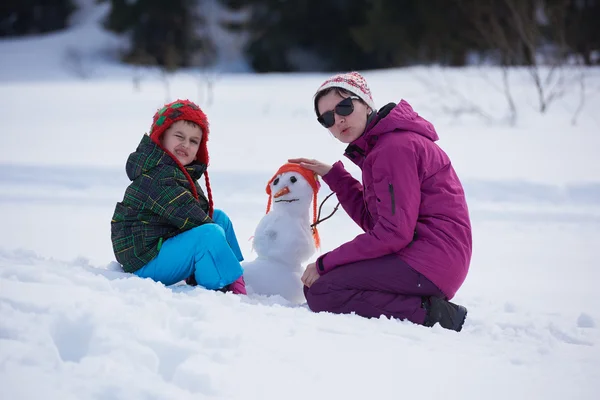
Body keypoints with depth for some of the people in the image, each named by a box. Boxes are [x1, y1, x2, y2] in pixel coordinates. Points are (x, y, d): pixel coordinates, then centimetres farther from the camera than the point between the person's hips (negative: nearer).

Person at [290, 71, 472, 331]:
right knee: (318, 282, 12)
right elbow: (371, 220, 16)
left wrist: (325, 263, -14)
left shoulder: (395, 147, -15)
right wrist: (332, 174, 12)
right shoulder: (376, 146, 17)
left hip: (430, 259, -11)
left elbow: (393, 234, -20)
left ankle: (428, 315, -17)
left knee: (320, 292, -17)